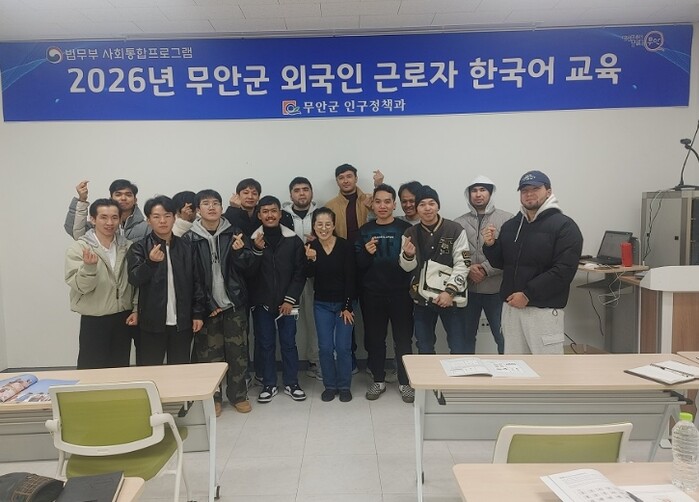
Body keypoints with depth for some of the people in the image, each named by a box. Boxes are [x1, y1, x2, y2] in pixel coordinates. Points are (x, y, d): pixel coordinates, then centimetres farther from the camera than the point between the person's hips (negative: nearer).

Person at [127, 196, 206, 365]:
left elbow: (196, 281, 6)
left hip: (182, 322, 2)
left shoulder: (186, 247, 4)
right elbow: (134, 279, -15)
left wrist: (198, 313, 1)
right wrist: (151, 262, -32)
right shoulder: (139, 248, -2)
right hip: (152, 322, -2)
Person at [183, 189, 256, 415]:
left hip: (234, 304, 2)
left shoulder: (234, 233, 1)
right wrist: (203, 305, -10)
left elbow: (249, 265, 1)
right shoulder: (190, 238, -4)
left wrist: (239, 251, -20)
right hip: (207, 305, -1)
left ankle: (238, 395, 23)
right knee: (209, 353, 6)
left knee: (237, 351, 8)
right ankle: (212, 397, 22)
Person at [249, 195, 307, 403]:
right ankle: (269, 384, 22)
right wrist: (257, 250, -19)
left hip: (286, 302, 0)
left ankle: (291, 383, 21)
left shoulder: (293, 240, -2)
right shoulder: (253, 240, -1)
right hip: (262, 303, 1)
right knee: (266, 344, 8)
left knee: (288, 343, 7)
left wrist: (290, 299, -8)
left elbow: (300, 272, -3)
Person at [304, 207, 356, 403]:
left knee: (343, 347, 0)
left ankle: (344, 386, 18)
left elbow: (350, 278, -10)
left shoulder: (345, 246, -12)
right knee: (325, 347, 5)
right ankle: (329, 385, 21)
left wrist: (347, 307, -10)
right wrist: (310, 260, -34)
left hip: (344, 303, -2)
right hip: (321, 304, 2)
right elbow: (309, 275, -15)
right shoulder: (310, 247, -4)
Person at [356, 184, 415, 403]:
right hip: (372, 294, 2)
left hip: (400, 293, -2)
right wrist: (367, 253, -16)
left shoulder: (406, 228, -2)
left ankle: (405, 382, 21)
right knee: (374, 339, 10)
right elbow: (357, 265, 2)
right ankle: (378, 380, 25)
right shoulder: (364, 230, 5)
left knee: (403, 339, 6)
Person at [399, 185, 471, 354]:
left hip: (450, 298, -3)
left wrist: (450, 291, -19)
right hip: (421, 299, 3)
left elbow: (462, 264, -10)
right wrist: (408, 255, -19)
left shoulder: (455, 230, -7)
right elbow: (408, 267, 4)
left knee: (460, 349, 3)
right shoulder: (410, 234, 3)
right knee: (424, 349, 16)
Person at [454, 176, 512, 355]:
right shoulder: (459, 223, 6)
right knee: (466, 336, 15)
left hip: (497, 289, -3)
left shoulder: (507, 219, -2)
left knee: (503, 337, 5)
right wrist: (467, 269, -13)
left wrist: (486, 269, -15)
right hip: (467, 289, 3)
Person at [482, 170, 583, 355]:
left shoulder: (564, 226, -7)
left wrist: (528, 294, -19)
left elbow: (564, 270, -16)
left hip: (544, 310, -6)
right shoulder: (510, 225, 13)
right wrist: (490, 245, -4)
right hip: (511, 307, 6)